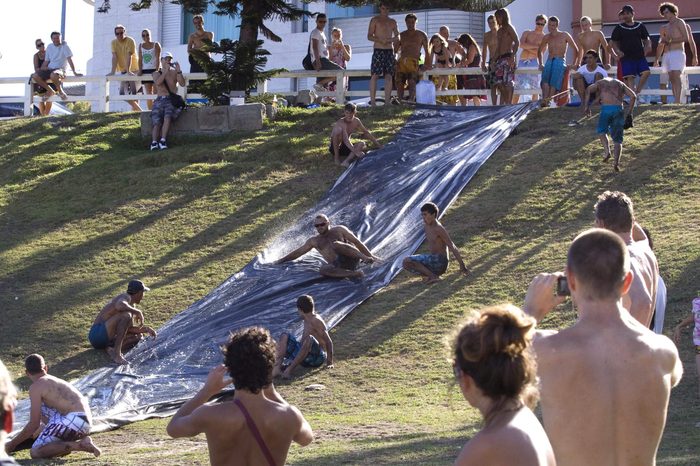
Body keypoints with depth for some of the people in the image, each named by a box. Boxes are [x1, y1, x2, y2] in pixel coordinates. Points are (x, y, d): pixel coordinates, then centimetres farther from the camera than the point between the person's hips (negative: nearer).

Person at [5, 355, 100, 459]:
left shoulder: (35, 387, -1)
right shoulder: (55, 381, 25)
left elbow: (34, 424, -4)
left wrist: (12, 444, 8)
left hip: (74, 421, -8)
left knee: (35, 452, -6)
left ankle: (79, 445, -15)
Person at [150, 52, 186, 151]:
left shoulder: (175, 72, 17)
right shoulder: (156, 73, 17)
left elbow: (182, 83, 2)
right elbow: (158, 82, -6)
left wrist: (178, 71, -10)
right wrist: (166, 71, -12)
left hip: (172, 99, -1)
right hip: (160, 100, 1)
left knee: (167, 116, -32)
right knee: (156, 121, -23)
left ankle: (163, 140, -37)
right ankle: (154, 142, -36)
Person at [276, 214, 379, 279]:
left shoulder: (339, 230, 14)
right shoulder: (314, 241, 22)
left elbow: (357, 242, 12)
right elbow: (297, 252, 29)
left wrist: (370, 256, 6)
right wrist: (281, 260, 26)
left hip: (351, 259, -3)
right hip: (339, 265, 3)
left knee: (335, 244, -32)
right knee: (322, 270, -32)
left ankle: (366, 258, -36)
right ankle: (354, 273, -36)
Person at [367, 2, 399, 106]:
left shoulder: (392, 22, 17)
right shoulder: (375, 20, 4)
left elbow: (397, 36, 18)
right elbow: (369, 36, -3)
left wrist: (393, 39, -6)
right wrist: (381, 40, -19)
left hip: (389, 51, 4)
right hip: (378, 50, -4)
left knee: (389, 76, -2)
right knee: (375, 75, -8)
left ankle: (387, 101, -1)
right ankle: (373, 101, -10)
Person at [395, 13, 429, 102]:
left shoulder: (421, 35, 15)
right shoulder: (401, 35, 22)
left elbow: (426, 51, 14)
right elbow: (396, 50, 22)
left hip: (413, 62, -3)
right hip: (401, 61, 3)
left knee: (412, 82, -21)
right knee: (399, 83, -8)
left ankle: (411, 101, -29)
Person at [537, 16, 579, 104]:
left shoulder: (564, 35, 7)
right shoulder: (547, 37, 19)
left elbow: (575, 49, 9)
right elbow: (540, 51, 34)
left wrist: (574, 64, 4)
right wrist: (540, 63, 22)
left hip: (560, 61, -3)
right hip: (549, 61, 3)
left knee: (554, 81, -29)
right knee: (545, 79, -28)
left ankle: (549, 101, -41)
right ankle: (544, 100, -44)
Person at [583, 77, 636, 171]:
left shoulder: (600, 82, 23)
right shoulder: (620, 84, 28)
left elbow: (588, 90, 4)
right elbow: (633, 96, 15)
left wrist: (586, 106, 2)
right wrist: (629, 111, 15)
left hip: (605, 108, -1)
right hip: (618, 109, 2)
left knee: (602, 131, 24)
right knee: (617, 139, 8)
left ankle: (607, 151, 1)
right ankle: (616, 162, -8)